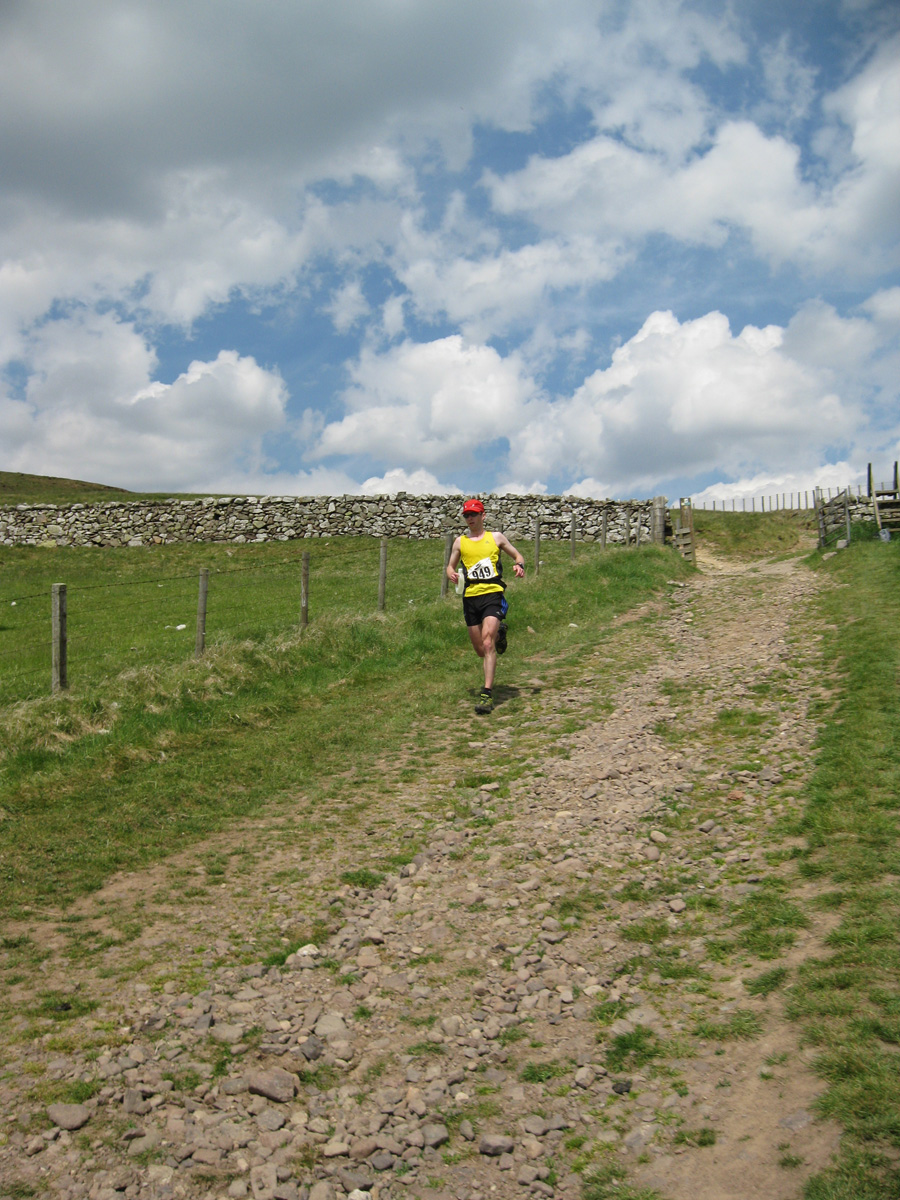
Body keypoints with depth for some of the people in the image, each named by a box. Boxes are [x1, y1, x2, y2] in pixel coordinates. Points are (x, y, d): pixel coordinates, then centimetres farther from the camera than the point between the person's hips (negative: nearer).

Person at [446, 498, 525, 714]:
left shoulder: (496, 538, 8)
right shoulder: (460, 542, 12)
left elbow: (517, 555, 17)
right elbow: (451, 565, 20)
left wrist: (519, 566, -6)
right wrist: (451, 574, -5)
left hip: (492, 594, -3)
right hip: (470, 597, 3)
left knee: (487, 644, -19)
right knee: (480, 651, 9)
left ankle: (487, 694, -19)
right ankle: (498, 633, 45)